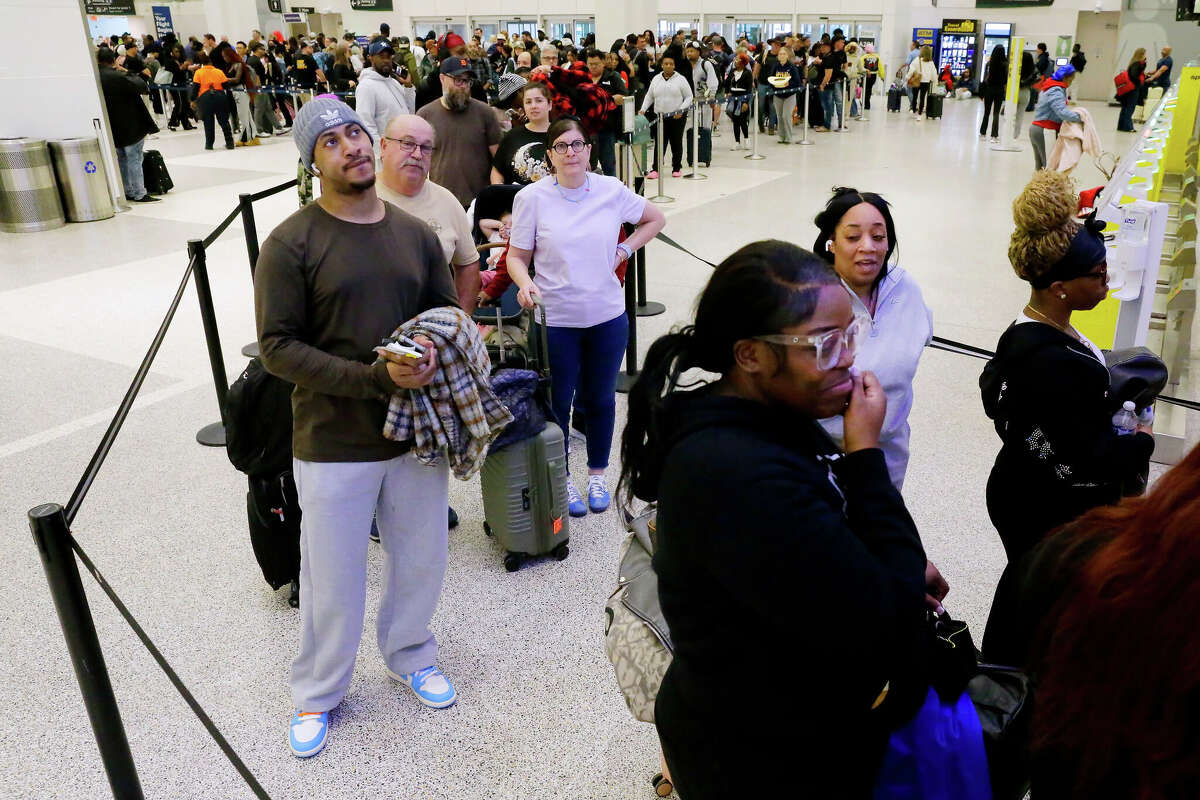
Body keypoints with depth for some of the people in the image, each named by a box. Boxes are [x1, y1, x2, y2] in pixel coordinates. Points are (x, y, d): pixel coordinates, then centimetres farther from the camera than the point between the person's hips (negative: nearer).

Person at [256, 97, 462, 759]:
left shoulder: (416, 233, 3)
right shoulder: (291, 245, -11)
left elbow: (449, 312, 11)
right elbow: (277, 347, -13)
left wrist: (435, 348, -14)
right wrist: (375, 377, -23)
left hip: (417, 431, 4)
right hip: (334, 444, -4)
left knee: (421, 561, 19)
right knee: (333, 579, 11)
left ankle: (410, 656, 47)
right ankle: (317, 693, 37)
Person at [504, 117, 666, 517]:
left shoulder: (612, 190, -3)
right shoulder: (532, 197, -8)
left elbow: (655, 218, 14)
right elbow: (517, 256, -4)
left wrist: (624, 250, 2)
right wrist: (525, 284, -24)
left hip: (607, 317, 2)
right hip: (555, 319, -2)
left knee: (600, 400, 14)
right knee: (557, 404, 10)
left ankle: (597, 476, 33)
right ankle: (562, 481, 29)